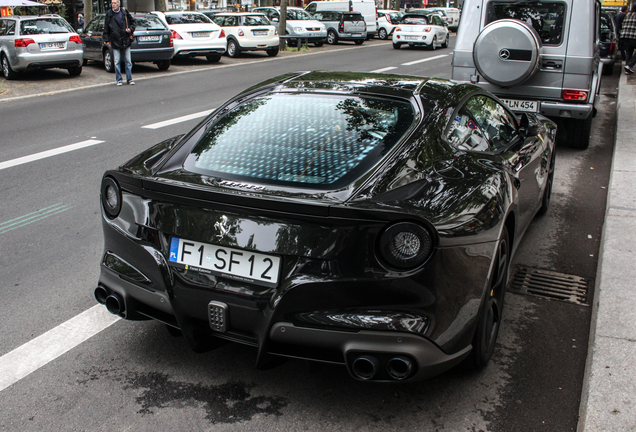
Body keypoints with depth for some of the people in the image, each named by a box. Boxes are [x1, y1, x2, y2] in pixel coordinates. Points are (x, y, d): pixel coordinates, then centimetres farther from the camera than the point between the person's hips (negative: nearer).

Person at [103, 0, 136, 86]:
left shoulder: (124, 12, 5)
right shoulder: (109, 14, 3)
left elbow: (132, 21, 18)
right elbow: (106, 28, 6)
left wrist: (131, 29, 0)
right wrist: (107, 40, 0)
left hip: (126, 41, 1)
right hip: (115, 42, -1)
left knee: (128, 61, 3)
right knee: (117, 62, 0)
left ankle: (129, 79, 12)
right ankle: (119, 80, 8)